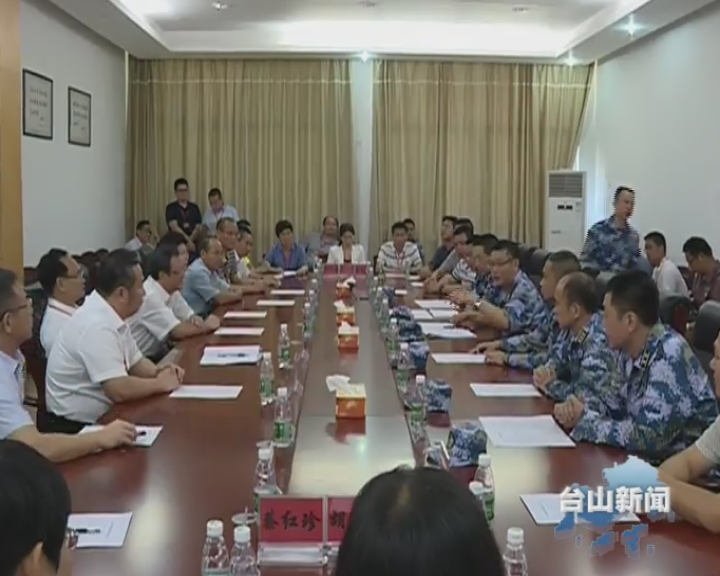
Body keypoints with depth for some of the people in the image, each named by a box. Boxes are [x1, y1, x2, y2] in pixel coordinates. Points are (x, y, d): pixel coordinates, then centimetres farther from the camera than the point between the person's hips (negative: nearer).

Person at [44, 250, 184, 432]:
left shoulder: (111, 316, 4)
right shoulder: (97, 326, -25)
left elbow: (135, 362, 16)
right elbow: (119, 390, -30)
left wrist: (159, 373, -4)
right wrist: (160, 383, -15)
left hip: (100, 415, 9)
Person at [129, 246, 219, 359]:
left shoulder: (171, 290, 1)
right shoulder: (150, 296, -24)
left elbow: (191, 317, 8)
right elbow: (179, 331, -26)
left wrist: (196, 321, -15)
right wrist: (206, 326, -10)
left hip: (157, 353, 8)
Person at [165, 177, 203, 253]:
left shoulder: (195, 208, 9)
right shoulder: (171, 208, 0)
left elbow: (199, 228, 3)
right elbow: (174, 228, -11)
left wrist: (190, 240, -13)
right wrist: (188, 240, -20)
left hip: (193, 243, 3)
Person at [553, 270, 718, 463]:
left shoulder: (670, 356, -24)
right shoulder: (629, 351, 0)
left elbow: (646, 436, -29)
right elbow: (617, 410, 11)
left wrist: (585, 422, -16)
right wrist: (575, 414, -8)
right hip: (646, 458, 7)